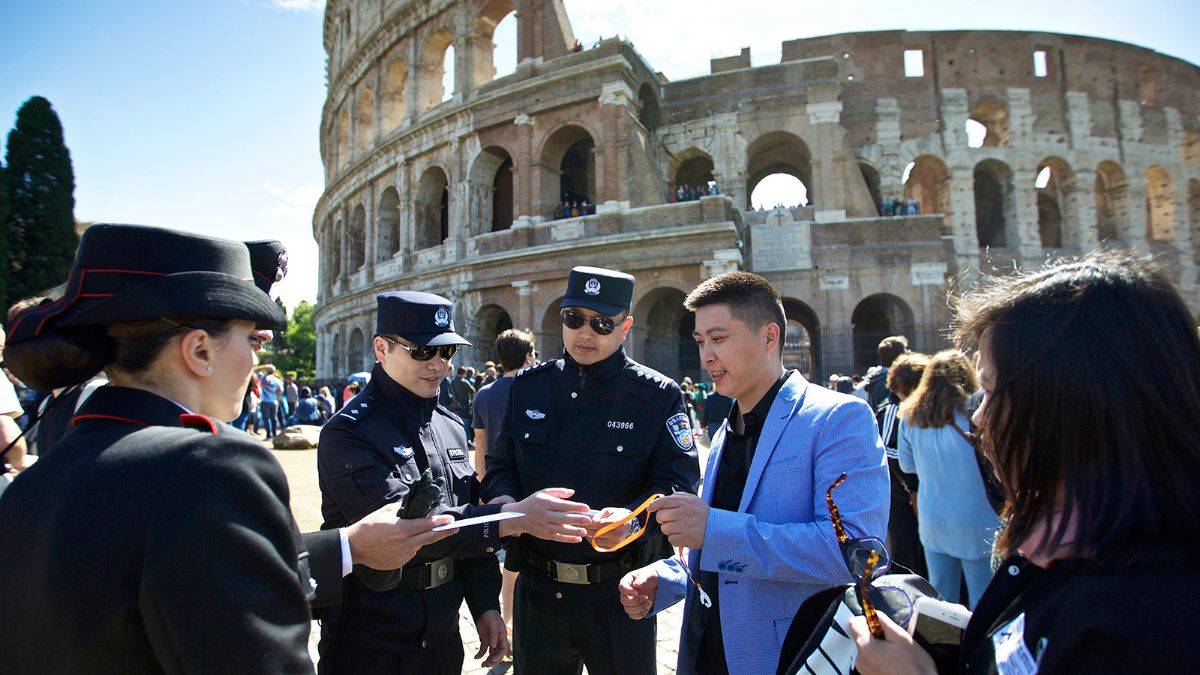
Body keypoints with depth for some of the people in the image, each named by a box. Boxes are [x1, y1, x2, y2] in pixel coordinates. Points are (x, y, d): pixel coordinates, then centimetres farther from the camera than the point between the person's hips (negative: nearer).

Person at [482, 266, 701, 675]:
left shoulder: (658, 396, -7)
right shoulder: (528, 387, 4)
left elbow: (678, 480, -12)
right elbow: (501, 464, 9)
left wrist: (633, 519, -31)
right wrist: (505, 503, -13)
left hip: (619, 594, -3)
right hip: (537, 588, 4)